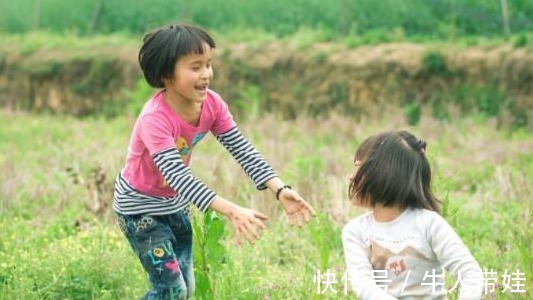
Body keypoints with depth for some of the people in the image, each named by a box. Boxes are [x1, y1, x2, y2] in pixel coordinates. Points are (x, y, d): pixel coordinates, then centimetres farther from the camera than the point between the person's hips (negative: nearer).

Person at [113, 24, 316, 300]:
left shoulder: (211, 104, -14)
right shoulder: (155, 119, -35)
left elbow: (242, 149, -15)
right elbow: (178, 177, -42)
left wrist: (280, 189, -30)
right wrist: (232, 212, -51)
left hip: (174, 203, 7)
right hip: (140, 205, -7)